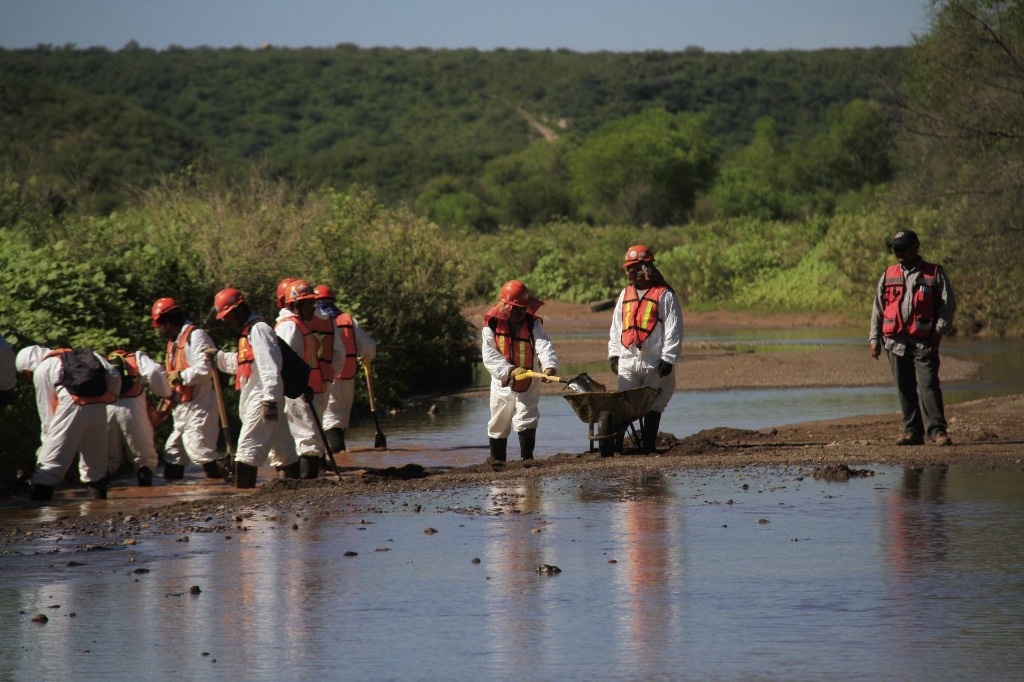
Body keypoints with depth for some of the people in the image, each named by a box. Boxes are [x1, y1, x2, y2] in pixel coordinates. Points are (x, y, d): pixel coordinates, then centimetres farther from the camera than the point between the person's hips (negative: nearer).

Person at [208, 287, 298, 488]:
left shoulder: (259, 329, -13)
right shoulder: (248, 331, 19)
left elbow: (270, 367, -21)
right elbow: (239, 364, 29)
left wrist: (269, 400, -25)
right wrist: (218, 356, 16)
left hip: (261, 398, -10)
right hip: (253, 399, 10)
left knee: (247, 448, -12)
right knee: (282, 446, 11)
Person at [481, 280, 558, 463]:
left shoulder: (533, 323, -10)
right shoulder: (492, 325, -12)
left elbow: (543, 345, -26)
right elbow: (490, 356, -20)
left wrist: (549, 366, -47)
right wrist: (510, 370, -36)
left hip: (528, 384, -1)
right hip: (502, 384, 1)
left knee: (526, 420, -10)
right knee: (498, 425, 10)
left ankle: (527, 459, -1)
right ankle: (497, 460, 24)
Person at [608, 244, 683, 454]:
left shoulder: (664, 295, -3)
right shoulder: (625, 295, 16)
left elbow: (673, 330, -6)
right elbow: (616, 327, 21)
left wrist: (668, 359, -11)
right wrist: (614, 354, 13)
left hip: (655, 364, -5)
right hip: (628, 361, 5)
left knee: (652, 407, 0)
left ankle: (648, 447, 5)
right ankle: (615, 444, -1)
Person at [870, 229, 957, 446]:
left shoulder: (934, 274, 3)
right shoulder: (888, 275, 14)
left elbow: (948, 304, 0)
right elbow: (878, 308, 16)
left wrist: (939, 331, -11)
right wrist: (875, 338, 10)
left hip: (924, 341, -4)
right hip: (896, 342, 4)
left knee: (928, 385, -12)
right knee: (905, 388, 6)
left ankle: (937, 430, -12)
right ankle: (912, 431, 11)